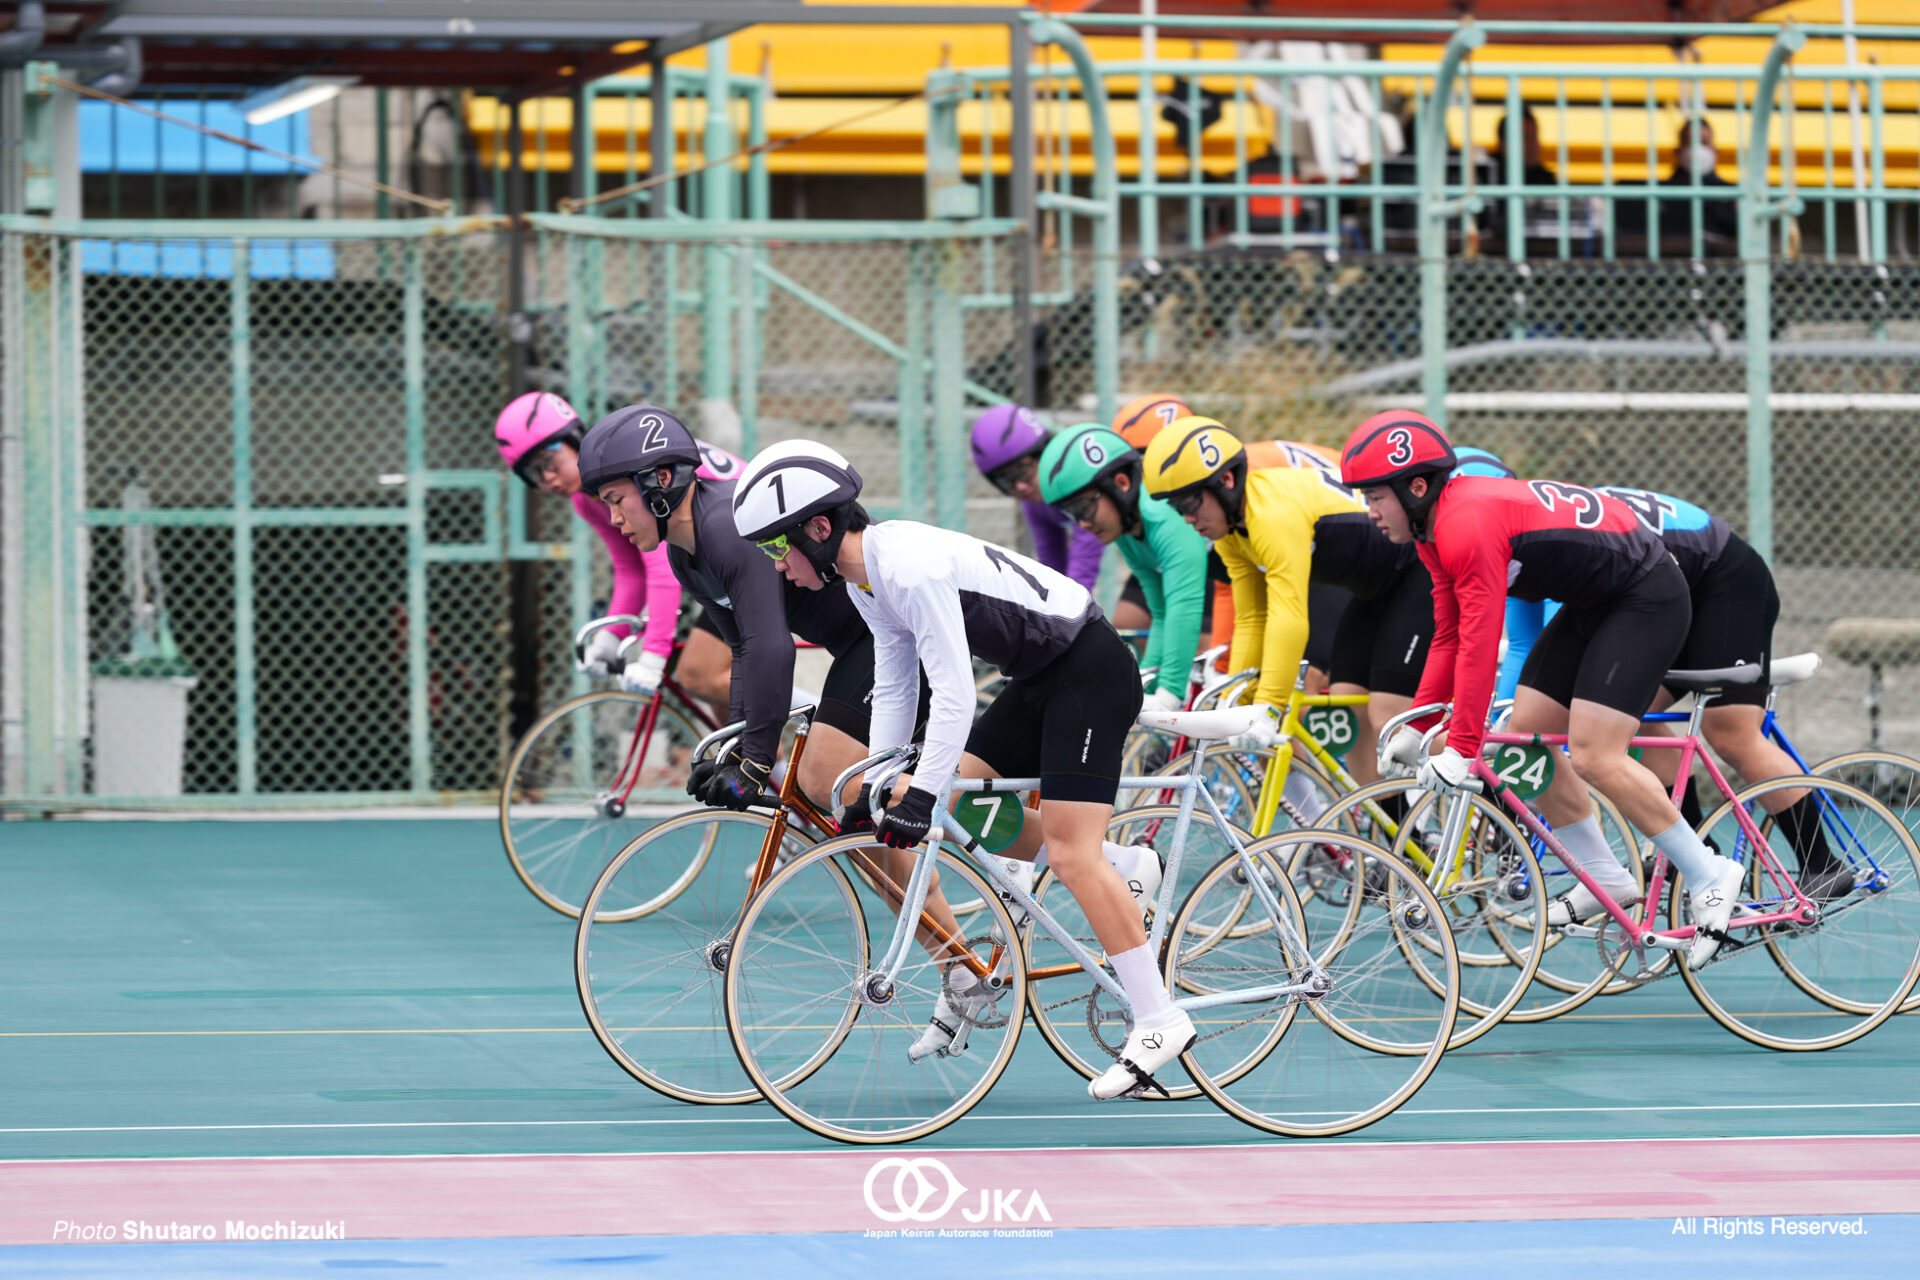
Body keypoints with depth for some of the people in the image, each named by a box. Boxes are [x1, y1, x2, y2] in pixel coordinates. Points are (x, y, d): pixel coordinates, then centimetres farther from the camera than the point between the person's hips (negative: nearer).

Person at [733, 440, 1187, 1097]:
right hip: (1039, 679, 10)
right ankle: (1122, 868, 14)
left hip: (1091, 670, -10)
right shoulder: (866, 578, 4)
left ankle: (1159, 1023, -10)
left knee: (1070, 854, -14)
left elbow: (954, 699, -29)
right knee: (956, 806, 7)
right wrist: (878, 787, 5)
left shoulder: (913, 568, -26)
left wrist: (919, 796, -30)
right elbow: (893, 689, 12)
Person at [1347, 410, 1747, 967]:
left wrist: (1461, 748, -28)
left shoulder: (1469, 527, -28)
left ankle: (1709, 878, -7)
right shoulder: (1434, 530, 4)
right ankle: (1607, 881, 14)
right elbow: (1449, 637, 11)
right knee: (1525, 736, 6)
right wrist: (1415, 727, 6)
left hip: (1648, 597, -10)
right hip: (1593, 604, 10)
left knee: (1593, 754, -17)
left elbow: (1479, 644, -30)